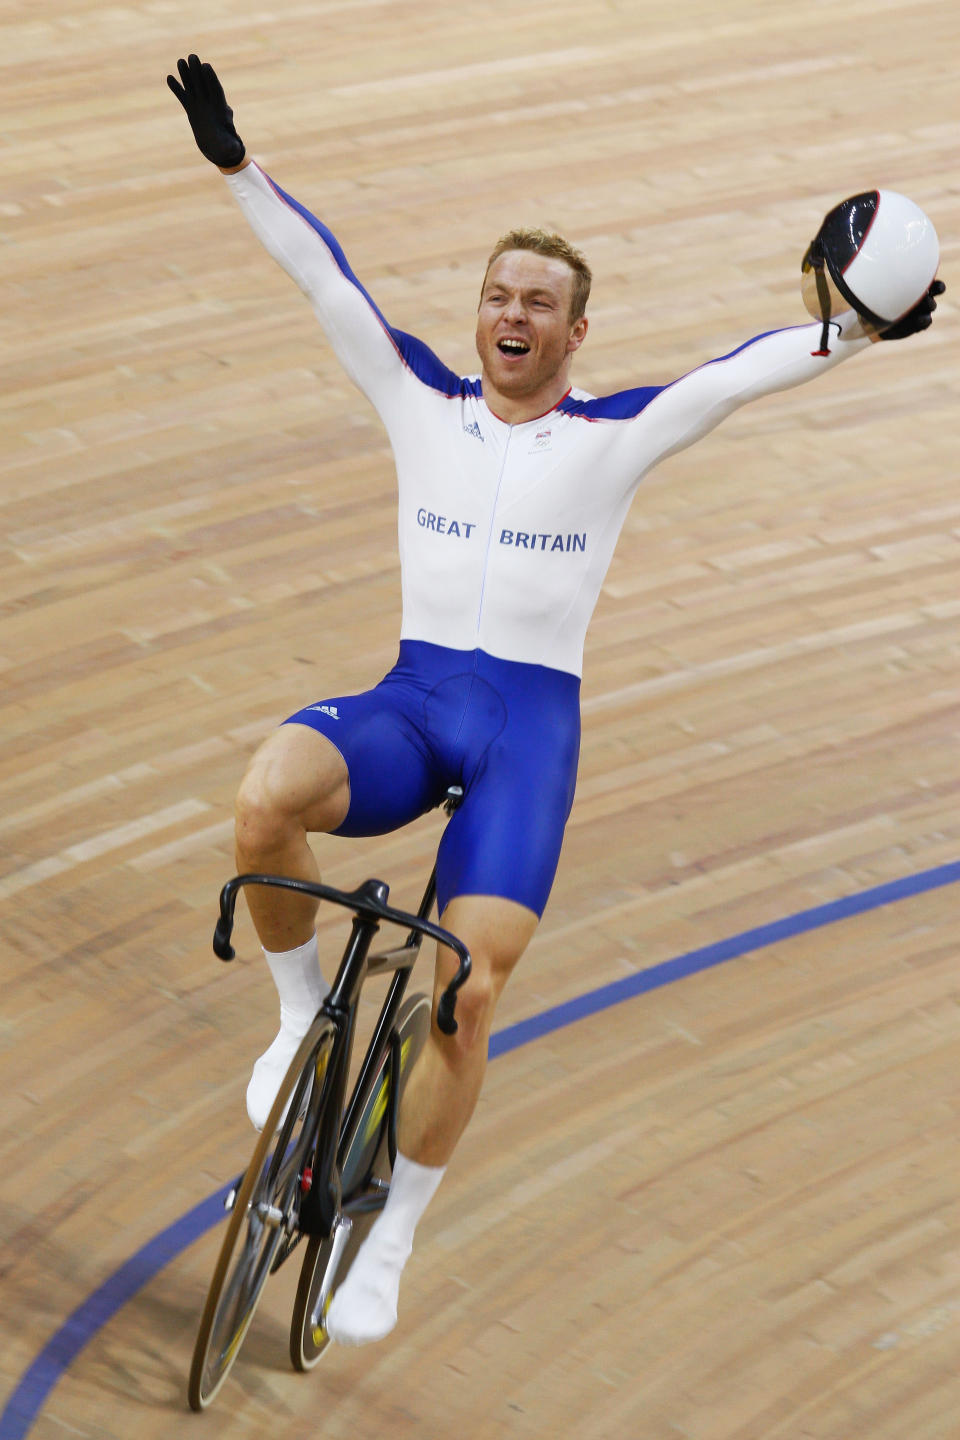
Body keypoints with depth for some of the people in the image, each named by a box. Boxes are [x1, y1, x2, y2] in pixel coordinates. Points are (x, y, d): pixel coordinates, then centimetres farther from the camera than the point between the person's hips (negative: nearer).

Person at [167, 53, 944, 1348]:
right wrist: (237, 167, -6)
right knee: (266, 802, -33)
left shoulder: (618, 437, 6)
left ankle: (390, 1244, 3)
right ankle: (303, 1014, -5)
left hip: (533, 722, -1)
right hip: (406, 702, 1)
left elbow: (739, 374, -6)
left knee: (467, 992, -16)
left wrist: (848, 334, -23)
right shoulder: (424, 403, 10)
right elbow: (327, 283, 3)